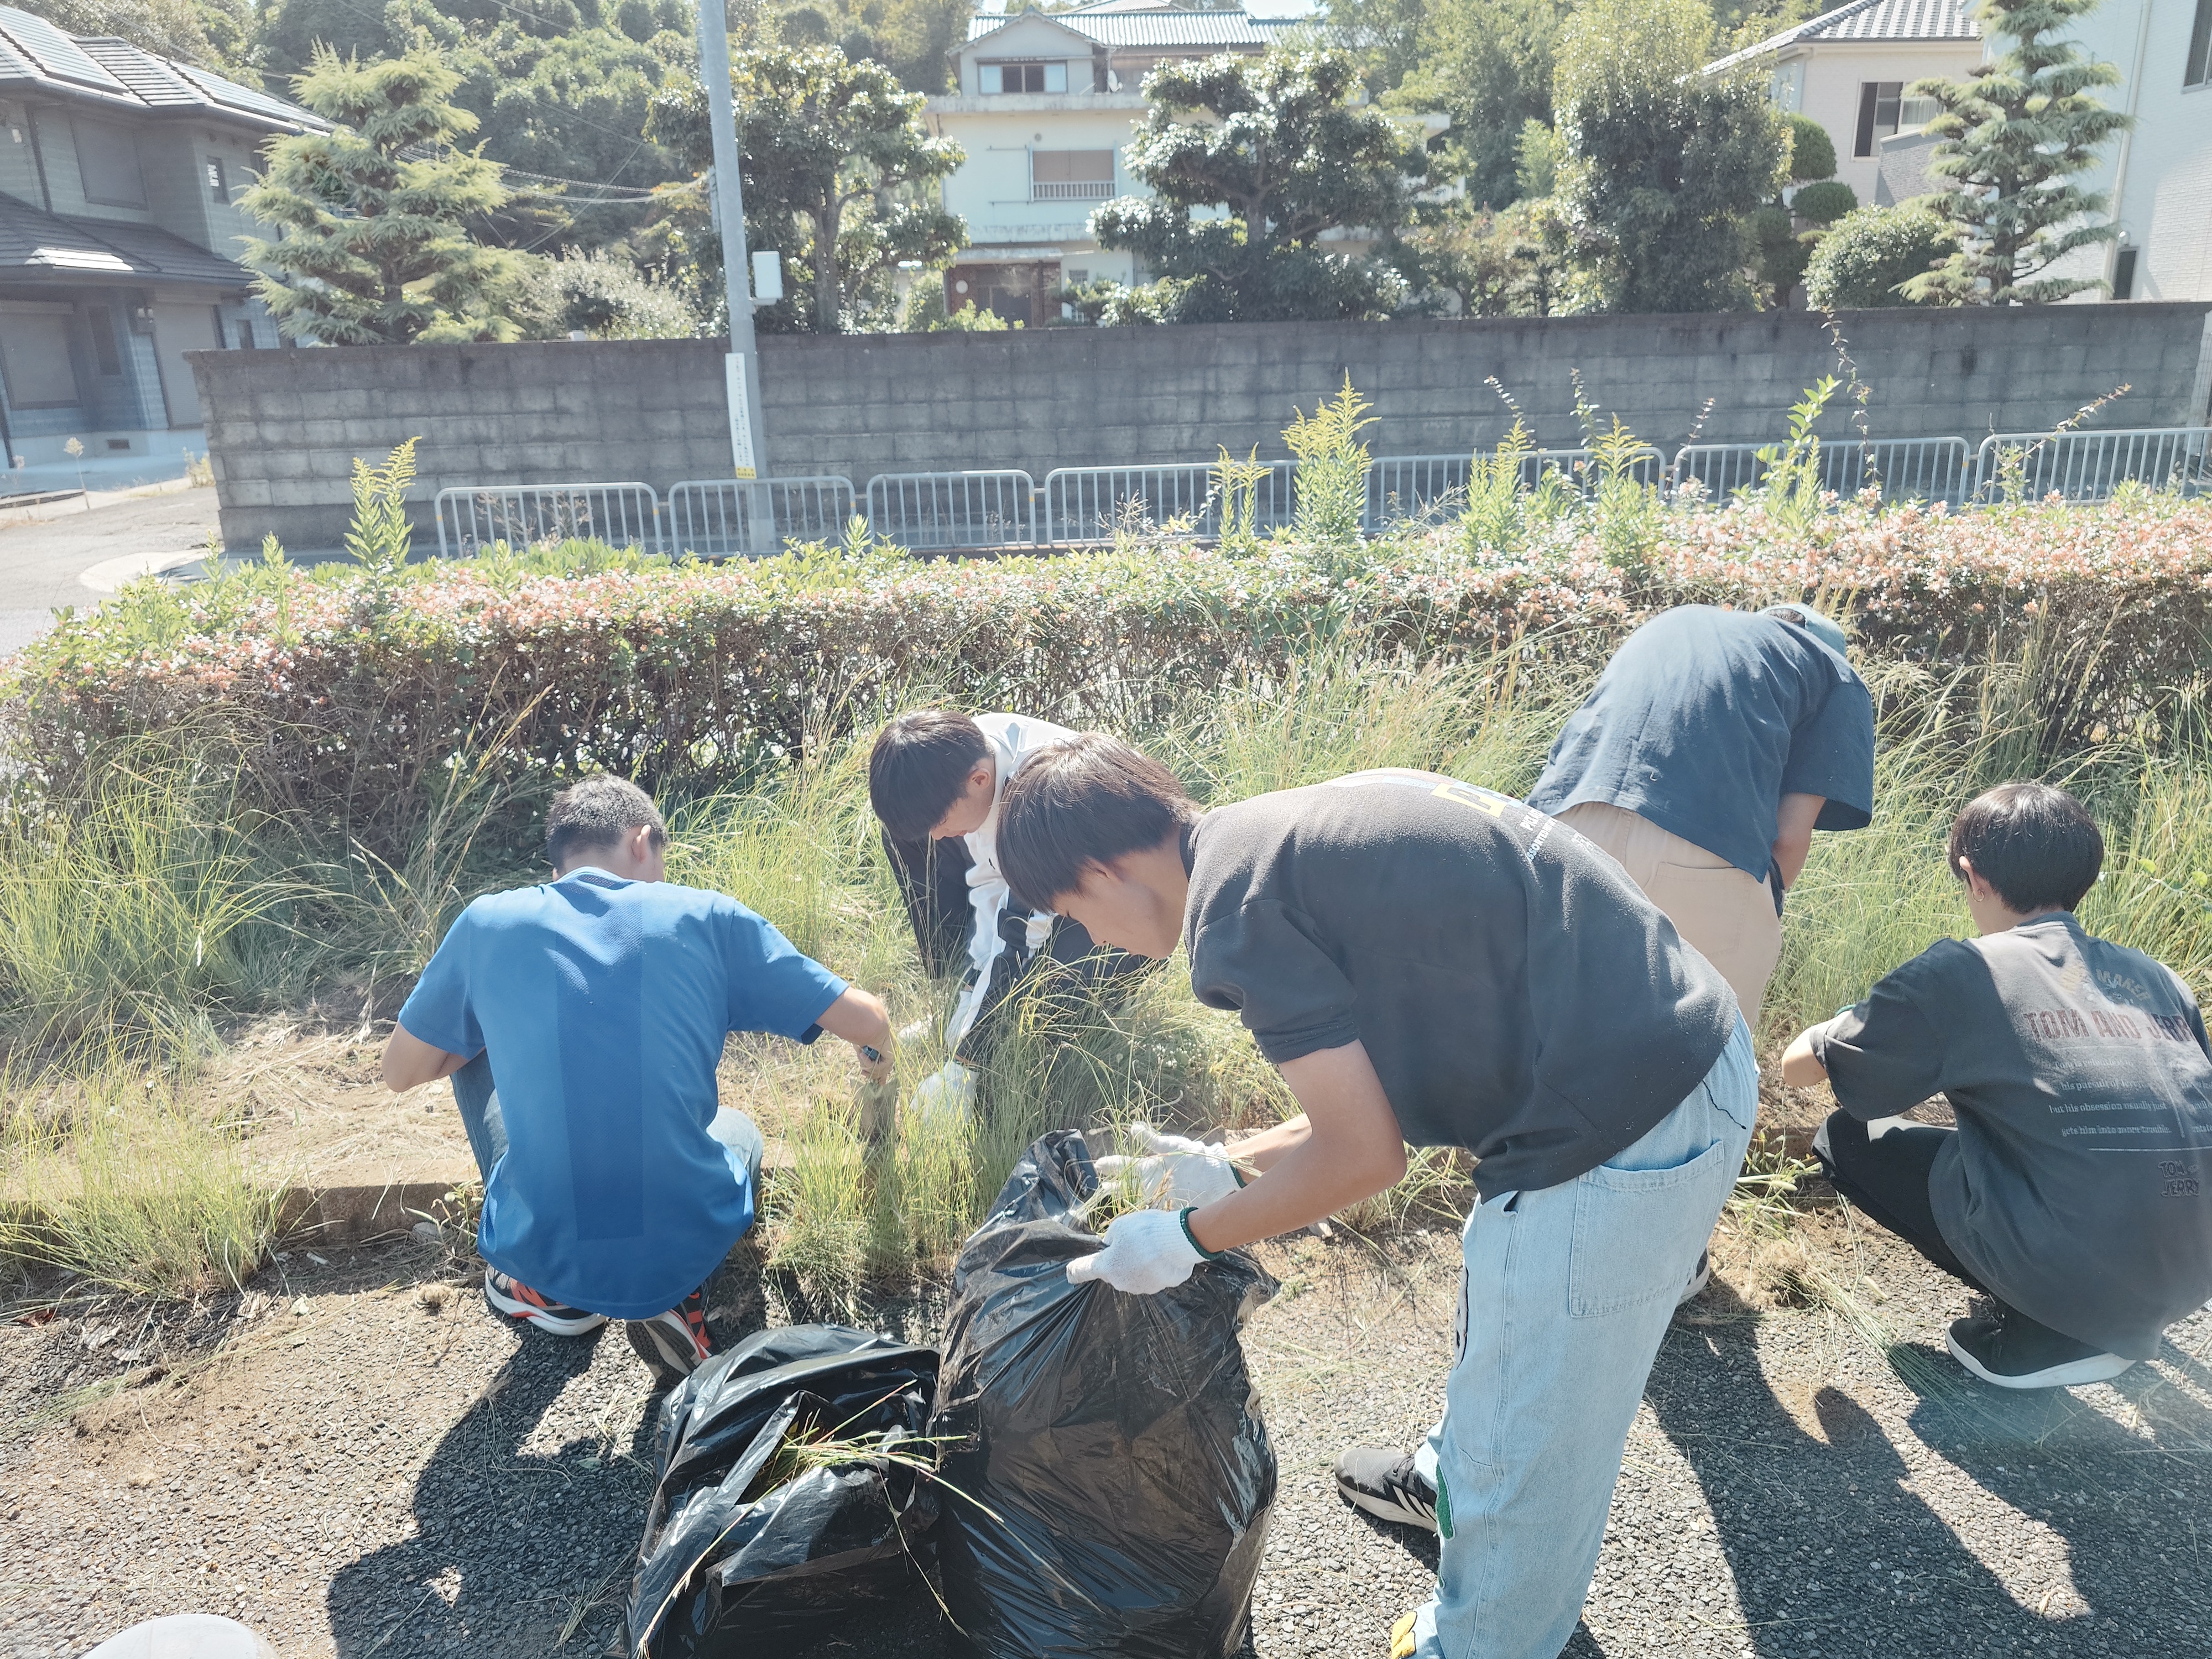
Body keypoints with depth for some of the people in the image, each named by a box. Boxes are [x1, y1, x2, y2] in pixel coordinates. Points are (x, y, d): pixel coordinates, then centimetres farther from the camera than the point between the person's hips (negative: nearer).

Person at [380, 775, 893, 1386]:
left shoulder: (488, 924, 0)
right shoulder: (706, 917, -2)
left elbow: (399, 1071, 13)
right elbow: (866, 1023, 2)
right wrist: (879, 1053, 26)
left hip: (540, 1254, 1)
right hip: (686, 1251, -1)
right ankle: (675, 1300, 6)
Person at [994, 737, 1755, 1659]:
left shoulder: (1232, 901, -17)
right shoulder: (1288, 829, 11)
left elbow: (1363, 1155, -13)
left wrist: (1186, 1237, 1)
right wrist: (1230, 1166, 22)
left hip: (1617, 1142, -10)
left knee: (1519, 1460, 13)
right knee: (1502, 1330, 35)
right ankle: (1452, 1492, 61)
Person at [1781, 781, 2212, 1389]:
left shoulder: (1962, 972, -5)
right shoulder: (2158, 978, 11)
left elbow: (1800, 1066, 4)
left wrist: (1827, 1031, 28)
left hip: (2078, 1275, -6)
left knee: (1850, 1136, 9)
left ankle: (2045, 1334, 5)